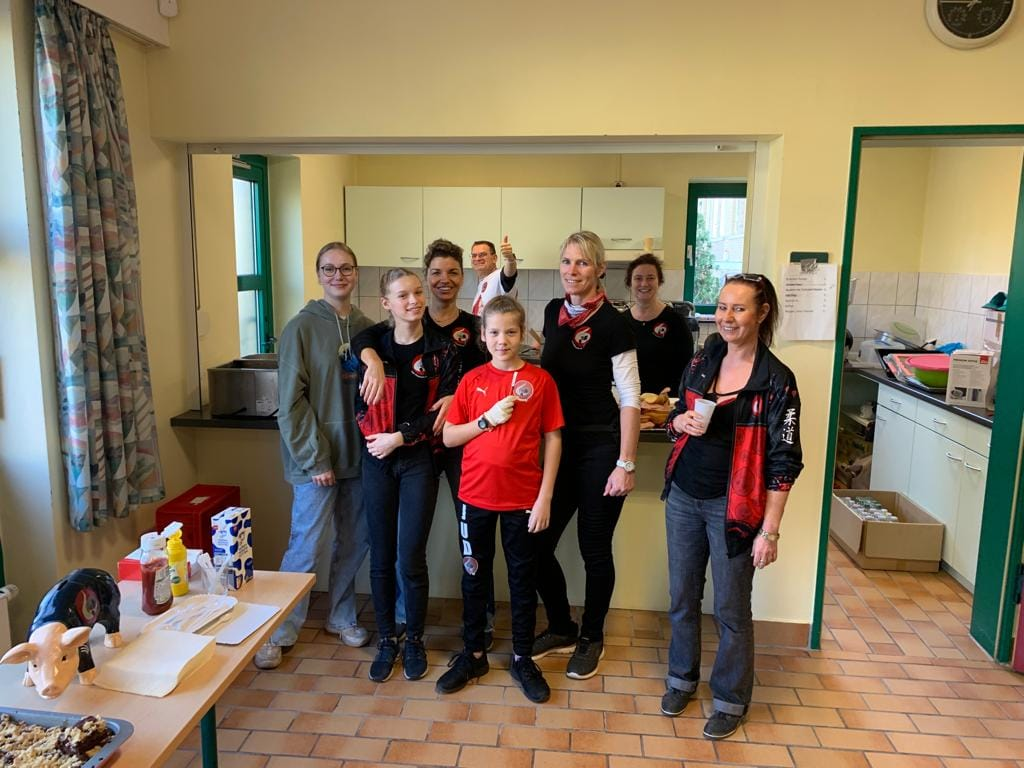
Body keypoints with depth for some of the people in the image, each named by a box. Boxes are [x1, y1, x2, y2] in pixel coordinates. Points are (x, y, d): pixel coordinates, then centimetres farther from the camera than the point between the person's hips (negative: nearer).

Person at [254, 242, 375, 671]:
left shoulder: (366, 328, 6)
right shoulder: (302, 327, -8)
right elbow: (291, 401, -11)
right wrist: (315, 459, -13)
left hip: (357, 455, 5)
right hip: (316, 461, -5)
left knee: (355, 542, 14)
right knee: (306, 547, 2)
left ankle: (340, 616, 34)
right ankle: (280, 632, 21)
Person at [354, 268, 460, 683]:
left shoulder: (440, 350, -3)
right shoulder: (372, 345, 3)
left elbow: (443, 411, -8)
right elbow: (361, 405, 3)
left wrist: (398, 437, -12)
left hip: (419, 461, -2)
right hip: (377, 461, 2)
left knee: (411, 559, -1)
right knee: (381, 557, 9)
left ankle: (414, 640, 22)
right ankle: (386, 640, 27)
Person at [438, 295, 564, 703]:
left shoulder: (540, 380, -4)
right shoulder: (472, 380, 0)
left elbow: (553, 440, -3)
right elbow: (448, 437, 1)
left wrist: (545, 498, -7)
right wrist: (487, 419, -15)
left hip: (523, 497, -1)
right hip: (476, 496, 2)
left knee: (523, 578, 12)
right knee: (475, 575, 14)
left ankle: (522, 659, 28)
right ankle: (473, 654, 31)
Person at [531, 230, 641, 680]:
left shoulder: (611, 323, -12)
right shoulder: (554, 313, 6)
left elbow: (630, 400, -13)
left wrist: (625, 465, -16)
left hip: (600, 449, -6)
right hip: (559, 445, 6)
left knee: (594, 549, 6)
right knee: (537, 545, 7)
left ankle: (591, 638, 30)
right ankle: (561, 628, 31)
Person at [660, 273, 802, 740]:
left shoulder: (776, 381, -12)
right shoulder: (700, 364, 3)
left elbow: (783, 462, -11)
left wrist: (770, 530, -14)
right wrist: (683, 422, -10)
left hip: (733, 506, -4)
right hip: (683, 497, 5)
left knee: (731, 609, 8)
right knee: (682, 597, 17)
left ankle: (731, 700, 29)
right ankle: (682, 677, 38)